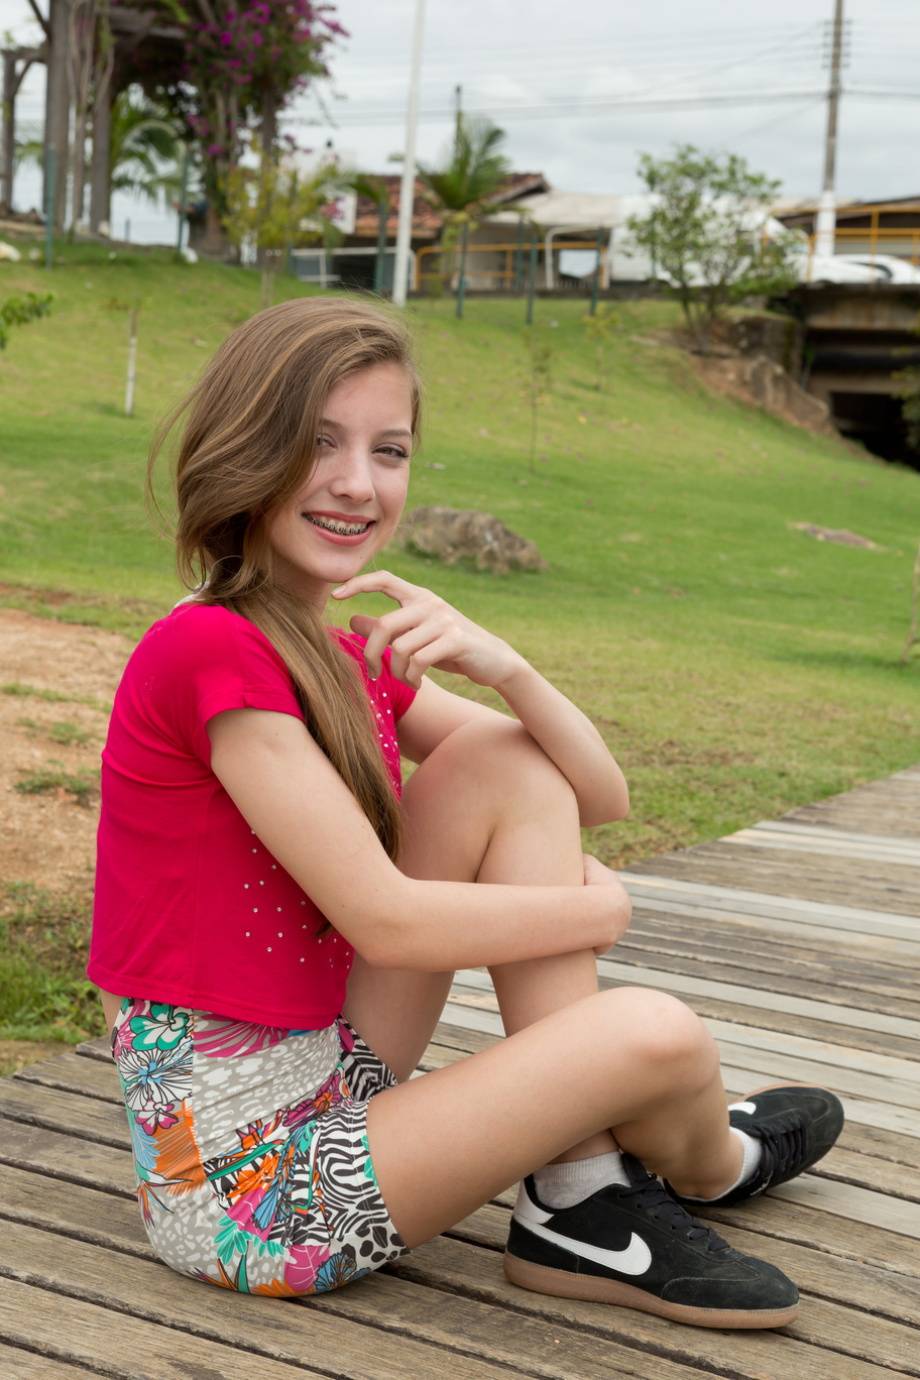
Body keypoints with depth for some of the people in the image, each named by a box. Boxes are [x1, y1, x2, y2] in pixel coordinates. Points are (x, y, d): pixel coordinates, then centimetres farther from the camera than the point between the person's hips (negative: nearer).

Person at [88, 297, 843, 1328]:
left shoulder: (353, 661, 8)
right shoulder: (211, 650, -19)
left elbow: (599, 798, 6)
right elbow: (386, 921, -22)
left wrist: (498, 665, -14)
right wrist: (597, 908, -7)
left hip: (325, 1071, 9)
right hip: (239, 1182, -9)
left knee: (509, 763, -2)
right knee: (655, 1035, -22)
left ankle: (587, 1212, -3)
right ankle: (706, 1166, 19)